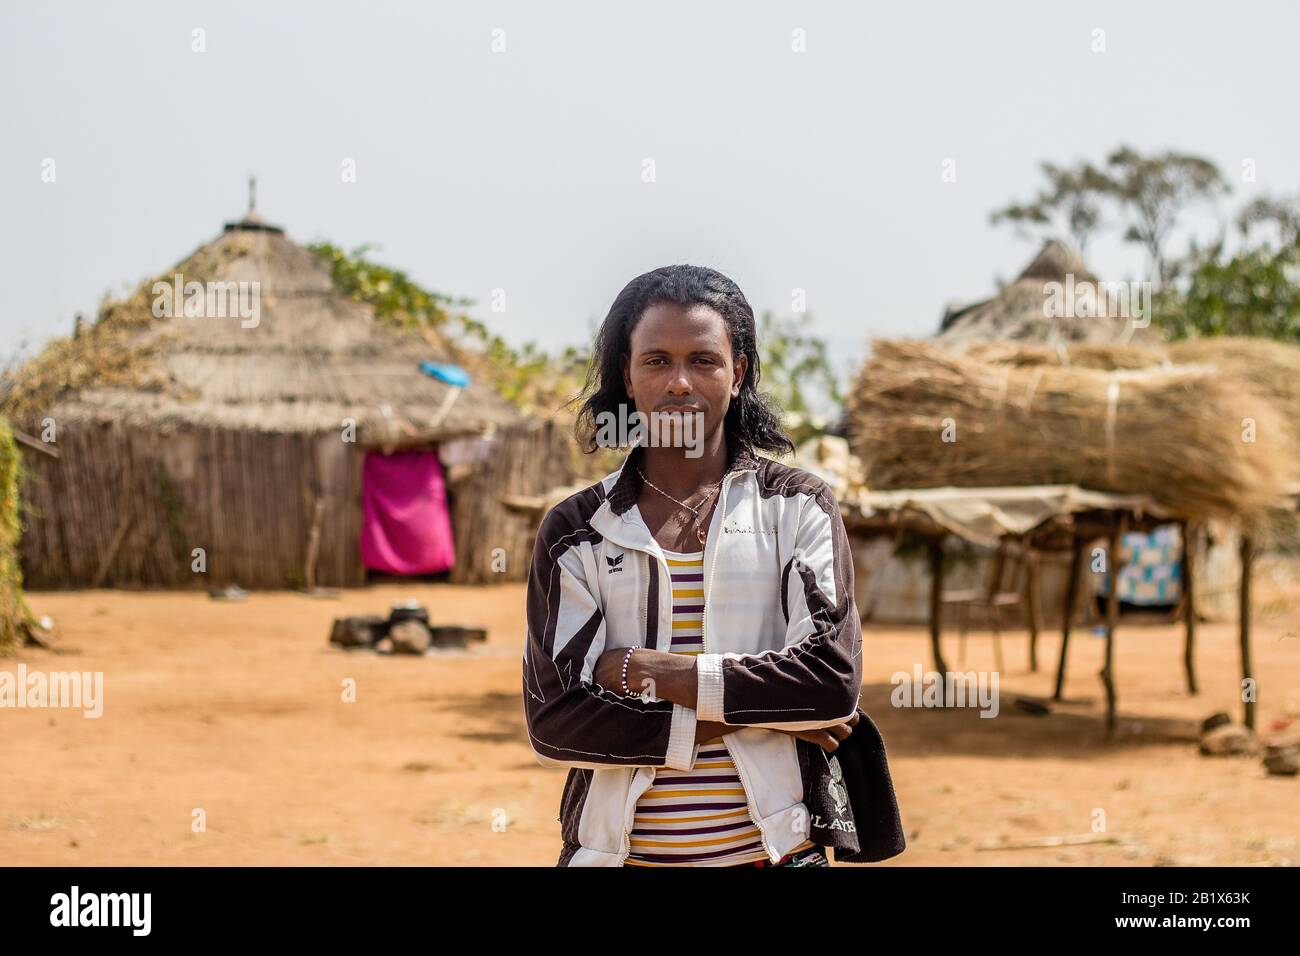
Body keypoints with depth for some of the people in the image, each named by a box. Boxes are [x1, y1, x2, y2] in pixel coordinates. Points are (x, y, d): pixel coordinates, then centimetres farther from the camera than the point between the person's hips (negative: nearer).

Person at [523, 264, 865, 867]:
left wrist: (653, 672, -15)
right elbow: (551, 720, -9)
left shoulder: (798, 508, 1)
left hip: (769, 847, 0)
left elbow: (834, 677, -12)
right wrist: (736, 721, -16)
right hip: (619, 851, 0)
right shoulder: (573, 530, 1)